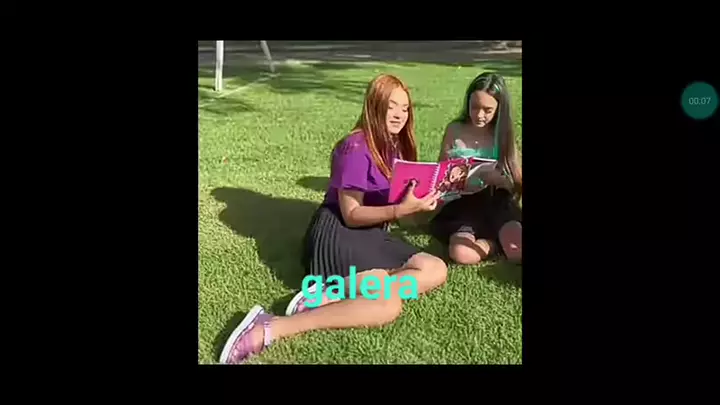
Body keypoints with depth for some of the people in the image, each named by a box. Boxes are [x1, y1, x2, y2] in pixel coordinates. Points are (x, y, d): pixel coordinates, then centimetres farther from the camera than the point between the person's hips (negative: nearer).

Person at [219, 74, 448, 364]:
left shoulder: (396, 147, 12)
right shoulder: (356, 148, -15)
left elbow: (397, 201, 9)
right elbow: (351, 215, -17)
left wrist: (418, 204, -10)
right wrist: (401, 209, -28)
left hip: (371, 235, 9)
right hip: (338, 234, -9)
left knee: (436, 271, -11)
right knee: (388, 303, -28)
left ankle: (328, 296, -21)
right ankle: (270, 329, -31)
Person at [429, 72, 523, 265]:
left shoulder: (503, 135, 3)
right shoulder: (455, 130, 2)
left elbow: (518, 183, 2)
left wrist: (498, 179, -20)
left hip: (496, 202, 0)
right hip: (463, 203, 0)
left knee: (517, 252, -29)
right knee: (461, 253, -31)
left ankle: (495, 238, 2)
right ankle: (495, 241, -4)